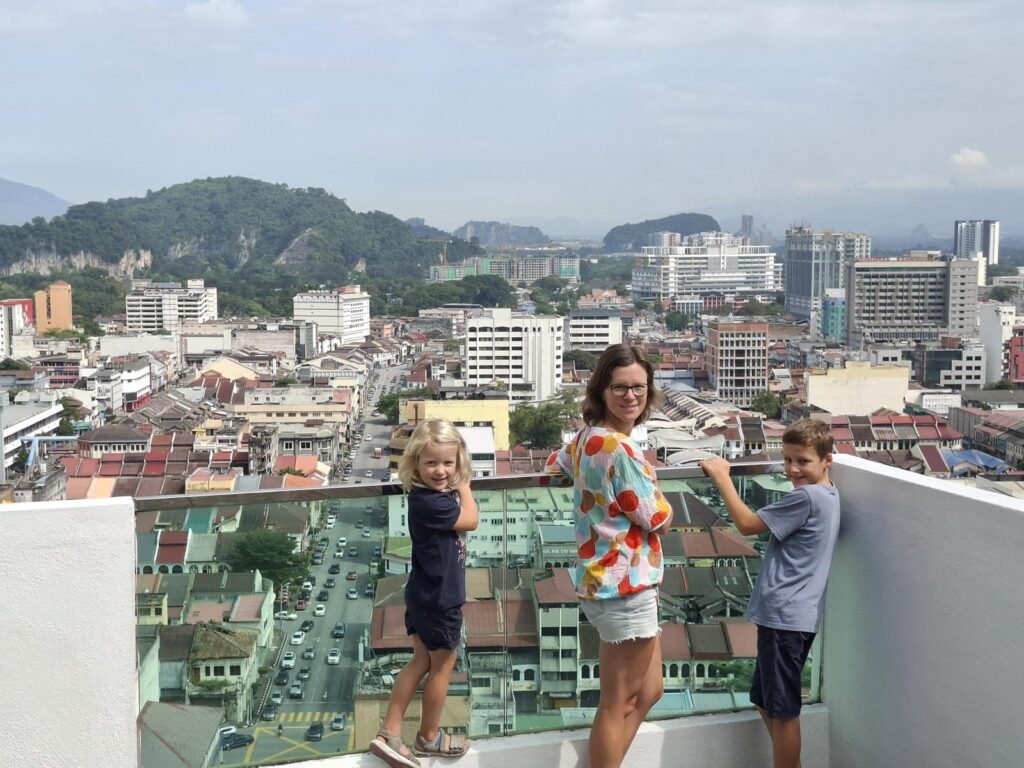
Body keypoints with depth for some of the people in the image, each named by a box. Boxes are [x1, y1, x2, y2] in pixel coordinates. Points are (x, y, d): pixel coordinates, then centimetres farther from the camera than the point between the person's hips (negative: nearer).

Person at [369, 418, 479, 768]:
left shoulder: (434, 494, 0)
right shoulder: (429, 502, -30)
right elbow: (471, 519, -17)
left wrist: (458, 483, -2)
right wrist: (463, 485, -7)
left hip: (424, 594, 9)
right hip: (439, 599, -9)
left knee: (421, 661, 18)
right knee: (442, 665, 11)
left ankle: (389, 734, 21)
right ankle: (429, 737, 30)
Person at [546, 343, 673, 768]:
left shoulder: (587, 436, 7)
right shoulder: (618, 447, -22)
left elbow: (556, 464, 29)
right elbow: (657, 519, -17)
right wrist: (655, 496, 4)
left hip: (604, 580, 10)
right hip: (625, 587, -10)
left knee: (648, 691, 21)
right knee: (618, 704, 3)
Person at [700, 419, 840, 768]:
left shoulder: (807, 496, -17)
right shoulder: (827, 495, 13)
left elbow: (747, 524, -12)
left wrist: (721, 476, -5)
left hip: (784, 615, -10)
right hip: (793, 614, 10)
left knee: (782, 709, -1)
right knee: (766, 701, 21)